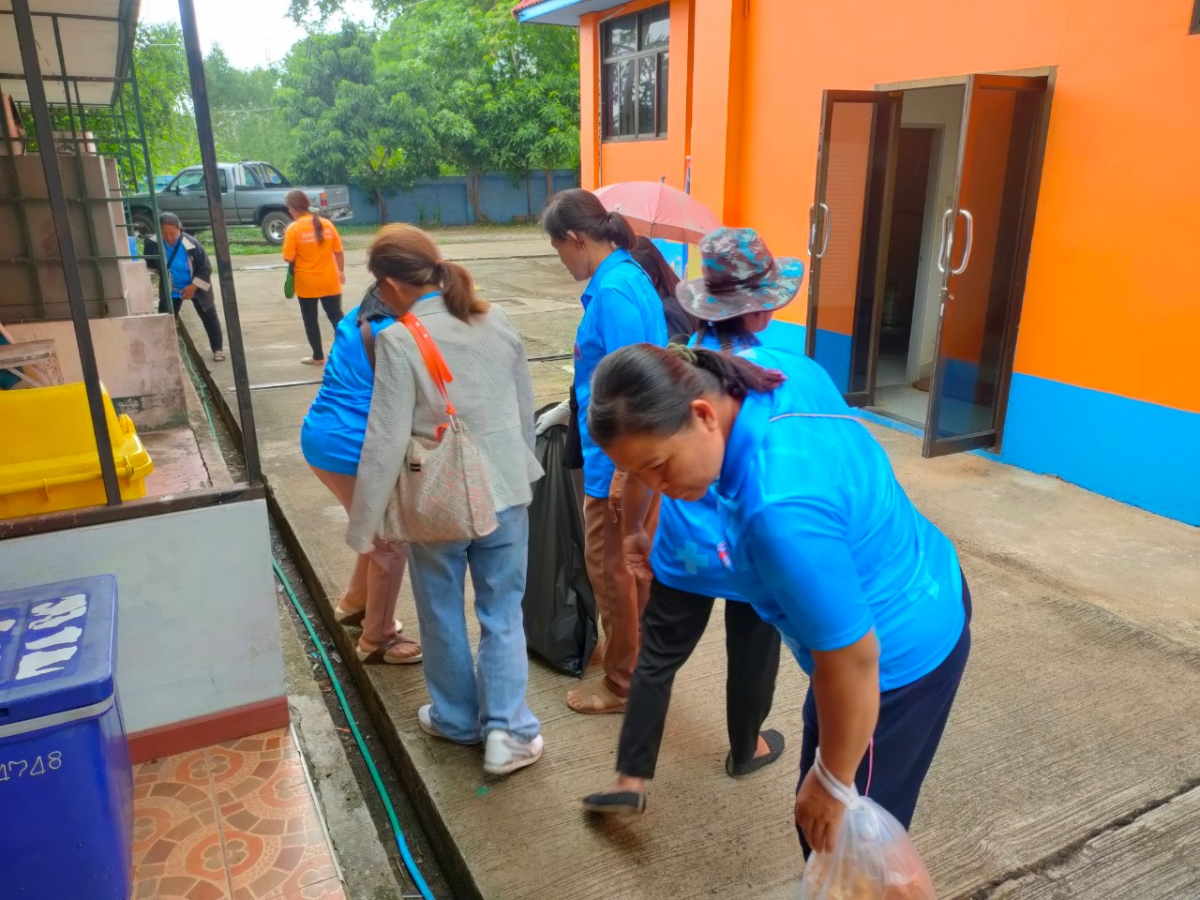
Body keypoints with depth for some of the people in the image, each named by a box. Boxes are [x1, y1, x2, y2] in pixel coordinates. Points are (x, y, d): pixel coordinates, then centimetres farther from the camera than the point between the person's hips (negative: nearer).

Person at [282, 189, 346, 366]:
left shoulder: (294, 229, -12)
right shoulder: (326, 224, -1)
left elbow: (289, 259, -12)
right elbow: (338, 251, 4)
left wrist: (299, 260, 10)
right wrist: (341, 271, 17)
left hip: (307, 283, -3)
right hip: (330, 281, 3)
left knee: (311, 320, 11)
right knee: (336, 316, 11)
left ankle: (318, 356, 19)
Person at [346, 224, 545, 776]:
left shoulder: (398, 340, -14)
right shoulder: (495, 320, 0)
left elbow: (386, 441, -15)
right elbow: (526, 408, 8)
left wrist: (363, 525, -7)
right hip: (505, 490, 4)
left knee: (443, 613, 17)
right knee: (503, 611, 14)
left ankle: (457, 719, 34)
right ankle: (508, 729, 10)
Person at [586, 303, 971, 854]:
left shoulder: (781, 508, -39)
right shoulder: (779, 378, -10)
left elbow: (852, 659, -30)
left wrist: (833, 783, -14)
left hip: (900, 658, -9)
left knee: (843, 833, 13)